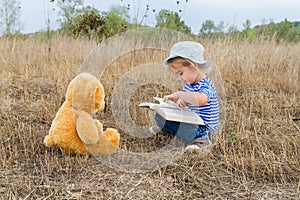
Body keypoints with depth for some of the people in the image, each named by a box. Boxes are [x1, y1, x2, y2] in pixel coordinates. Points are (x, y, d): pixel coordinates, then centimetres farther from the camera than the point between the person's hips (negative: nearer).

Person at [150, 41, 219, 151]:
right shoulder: (189, 83, 5)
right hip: (191, 119, 9)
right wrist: (179, 100, -10)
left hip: (203, 127, -9)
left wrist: (178, 94, -40)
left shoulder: (205, 85, -24)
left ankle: (200, 137, -14)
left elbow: (201, 99, -48)